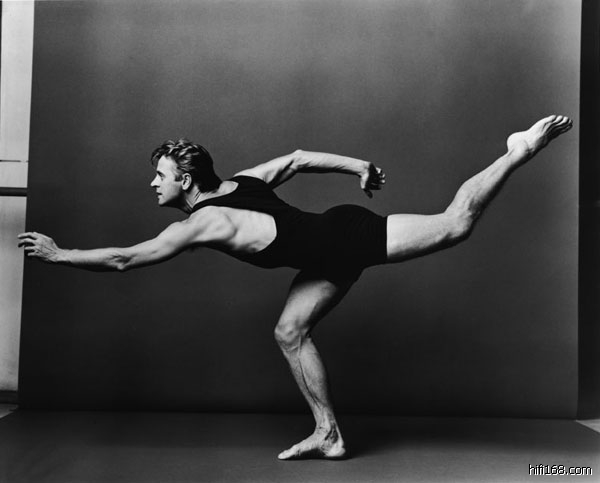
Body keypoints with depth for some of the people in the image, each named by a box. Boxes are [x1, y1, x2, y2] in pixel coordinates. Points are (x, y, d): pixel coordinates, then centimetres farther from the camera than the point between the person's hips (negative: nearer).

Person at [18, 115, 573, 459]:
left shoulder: (201, 223, -17)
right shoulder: (239, 181, 7)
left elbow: (124, 259, -14)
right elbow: (299, 157, 14)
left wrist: (58, 253, -2)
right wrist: (360, 165, 20)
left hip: (348, 238, -9)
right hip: (338, 253, 9)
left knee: (453, 224, -5)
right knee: (291, 332, 9)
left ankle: (521, 149, 9)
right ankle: (329, 434, 16)